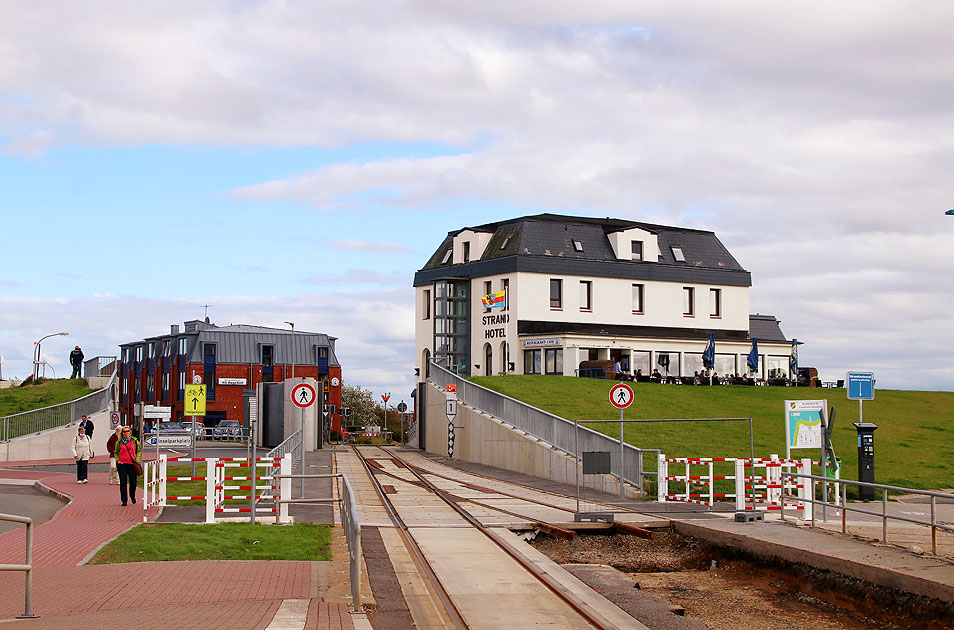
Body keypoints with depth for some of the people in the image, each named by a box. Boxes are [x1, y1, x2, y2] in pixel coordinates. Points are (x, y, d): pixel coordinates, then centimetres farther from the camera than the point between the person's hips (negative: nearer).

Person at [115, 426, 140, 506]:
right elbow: (116, 453, 14)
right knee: (123, 483, -2)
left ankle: (132, 496, 29)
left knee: (133, 482, 1)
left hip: (132, 464, 0)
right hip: (122, 464, 0)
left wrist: (137, 460, -1)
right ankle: (124, 500, 5)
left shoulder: (134, 441, 7)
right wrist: (117, 460, -3)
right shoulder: (119, 442, 6)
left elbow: (138, 451, 12)